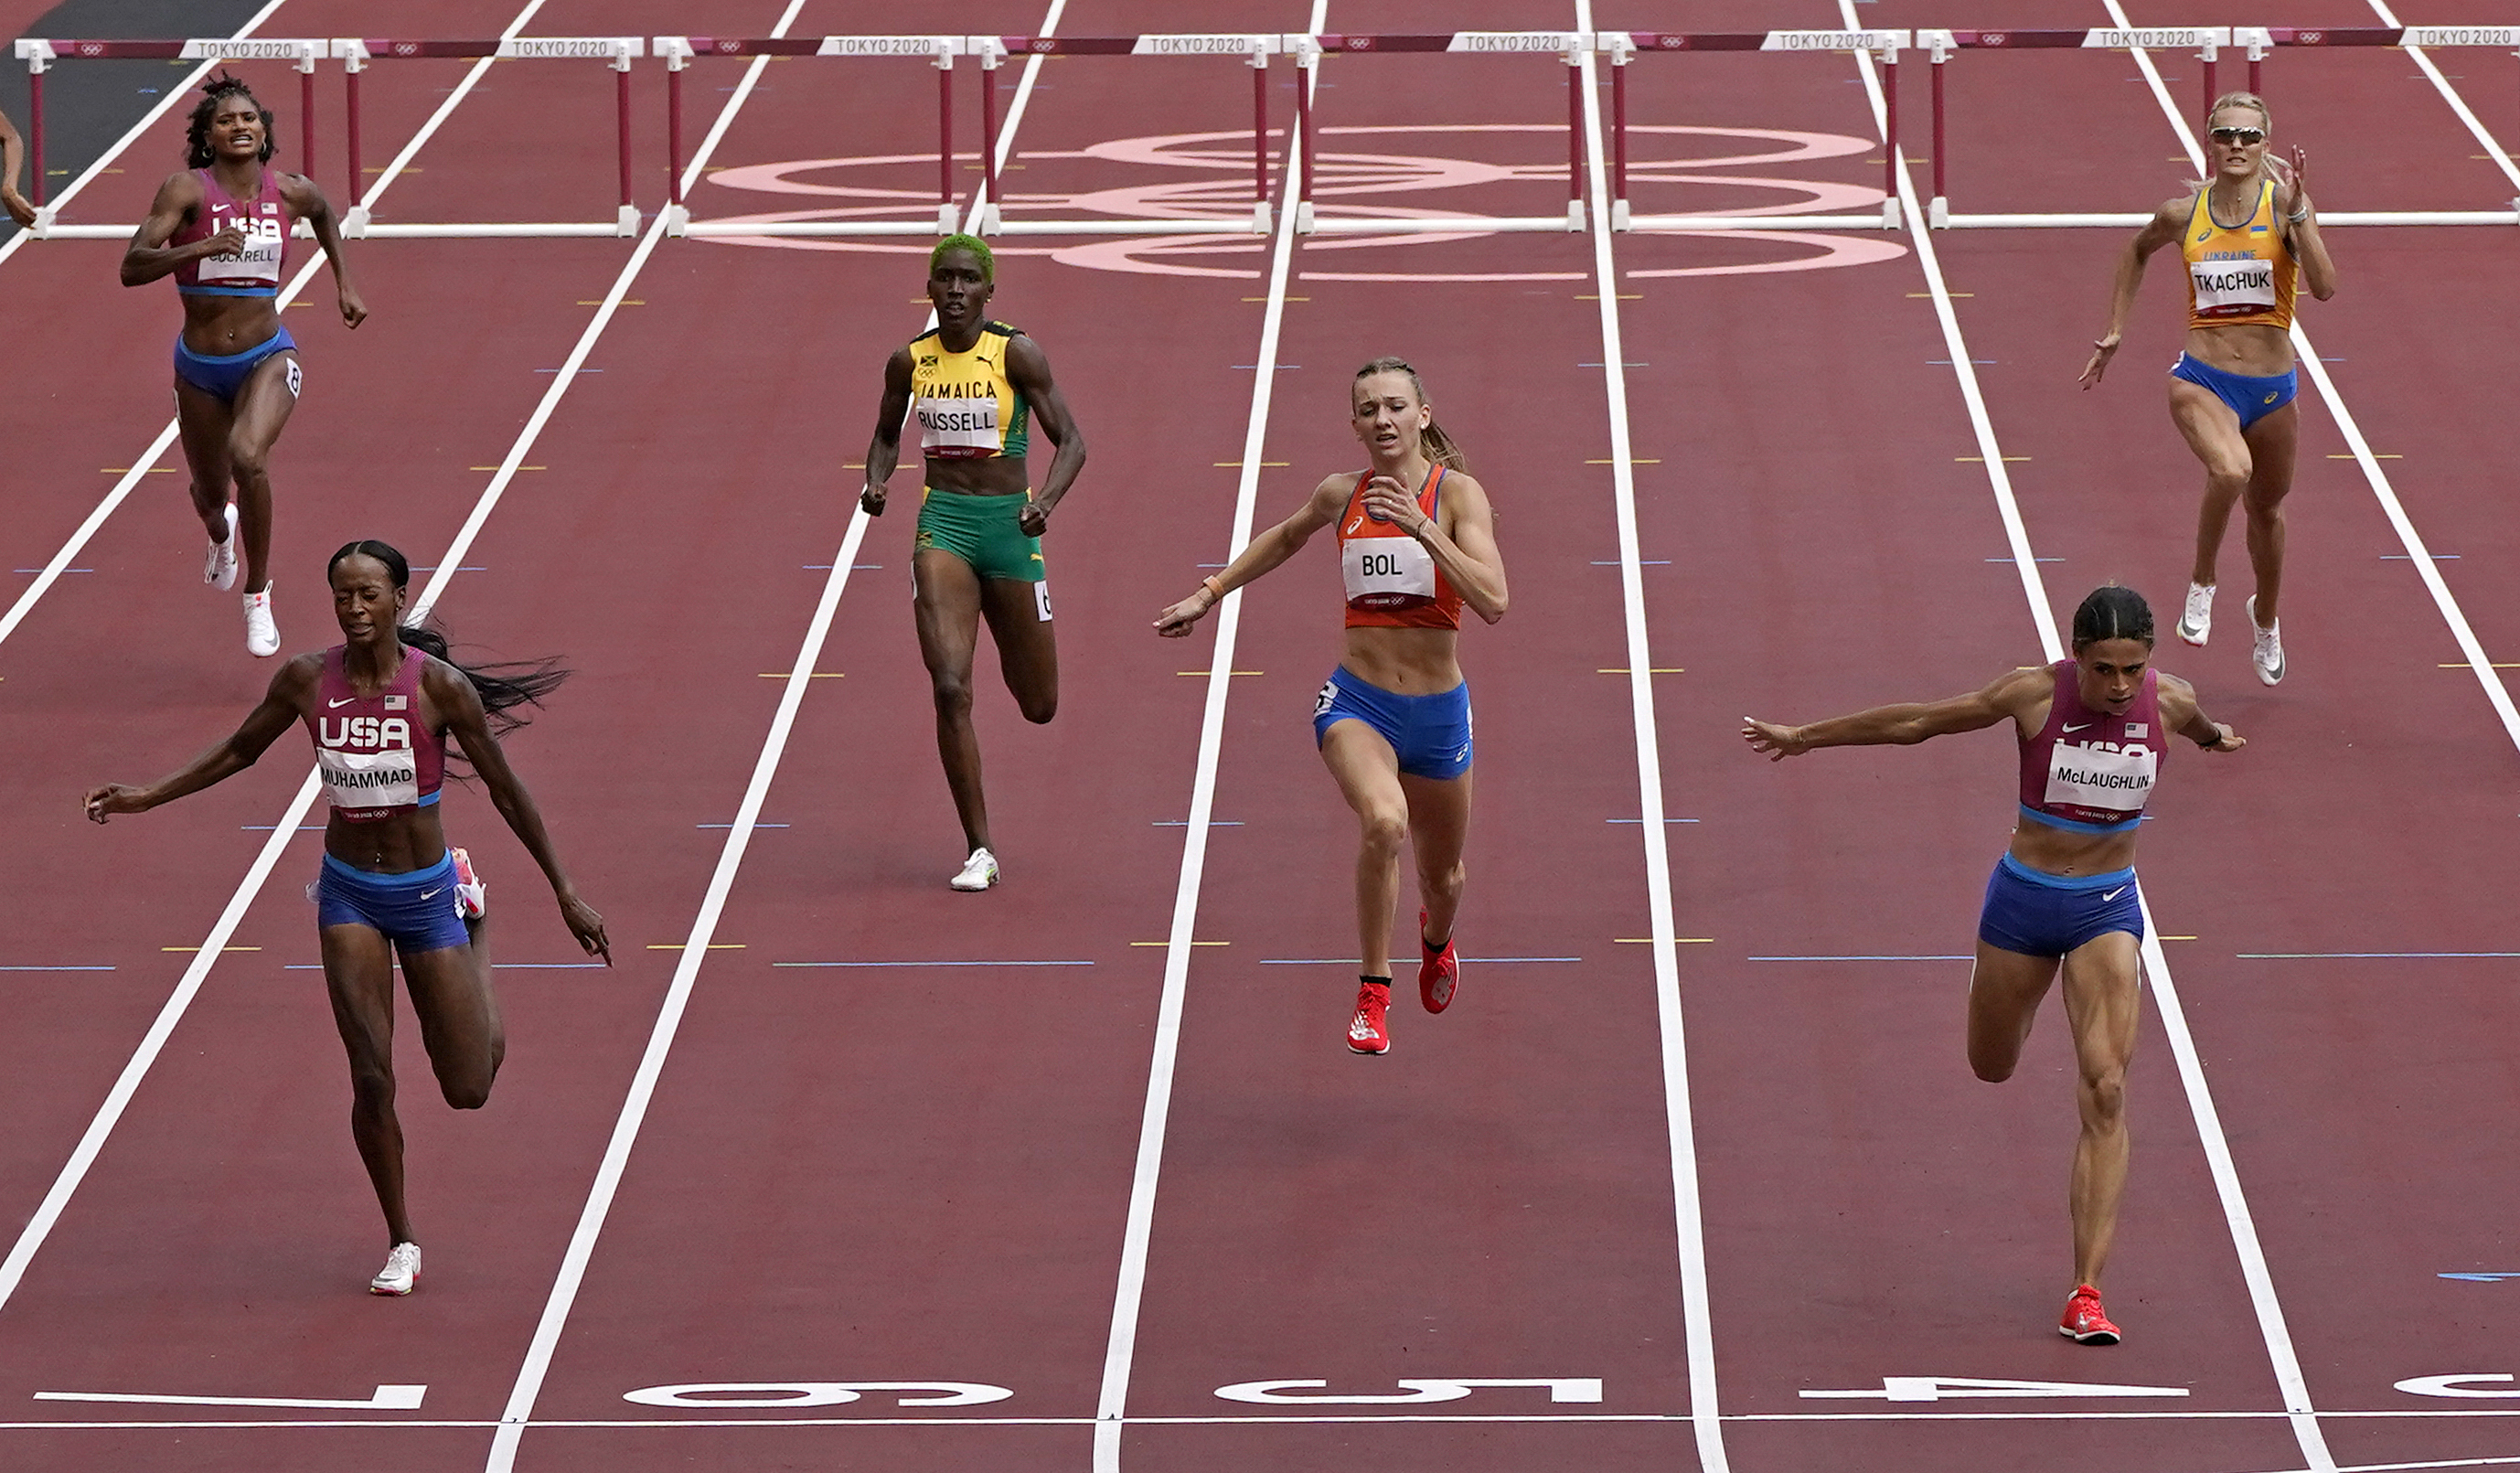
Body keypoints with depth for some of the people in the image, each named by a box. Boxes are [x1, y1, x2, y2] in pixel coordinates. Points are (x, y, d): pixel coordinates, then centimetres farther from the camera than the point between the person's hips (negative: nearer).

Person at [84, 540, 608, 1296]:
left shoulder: (440, 686, -17)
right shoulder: (307, 681, -9)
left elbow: (505, 789, -8)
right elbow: (238, 751, 10)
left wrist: (566, 895, -5)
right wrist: (145, 797, 3)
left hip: (426, 893, -1)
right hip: (350, 895, 1)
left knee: (468, 1090, 8)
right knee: (371, 1078, -8)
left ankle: (475, 925, 37)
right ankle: (401, 1244, 12)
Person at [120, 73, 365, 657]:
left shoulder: (290, 192, -4)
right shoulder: (187, 189, -14)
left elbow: (325, 214, 23)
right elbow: (132, 268, -24)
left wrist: (345, 283, 19)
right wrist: (201, 247, -37)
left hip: (268, 357, -1)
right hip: (201, 368, 1)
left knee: (247, 456, -31)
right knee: (209, 492, 19)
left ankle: (258, 595, -13)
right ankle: (221, 532, 61)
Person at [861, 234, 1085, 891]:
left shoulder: (1017, 354, -7)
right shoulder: (910, 361, 3)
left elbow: (1070, 439, -5)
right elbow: (887, 435, 19)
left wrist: (1046, 501, -23)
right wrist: (875, 483, -2)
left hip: (1009, 523, -1)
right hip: (943, 522, 1)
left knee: (1038, 707, 10)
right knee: (950, 688, -16)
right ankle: (979, 850, -8)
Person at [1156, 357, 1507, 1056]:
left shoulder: (1458, 493, -10)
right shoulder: (1341, 496, 0)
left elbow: (1493, 601, -23)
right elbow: (1288, 537, 24)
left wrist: (1423, 531, -31)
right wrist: (1210, 594, 23)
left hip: (1437, 712, 0)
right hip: (1356, 703, 0)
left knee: (1441, 878, 20)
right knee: (1384, 821, -32)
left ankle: (1436, 938, 59)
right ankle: (1373, 993, -18)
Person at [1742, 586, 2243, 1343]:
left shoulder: (2169, 702, -12)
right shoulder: (2036, 693, -19)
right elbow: (1918, 722, -6)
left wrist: (2215, 737, 40)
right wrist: (1808, 736, 3)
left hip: (2107, 909, 0)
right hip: (2024, 899, 0)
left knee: (2106, 1092, -13)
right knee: (1992, 1068, 19)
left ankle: (2086, 1295, -15)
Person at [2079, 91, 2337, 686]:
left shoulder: (2284, 203, -8)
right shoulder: (2183, 214, -3)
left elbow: (2325, 287, -20)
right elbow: (2137, 251, 20)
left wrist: (2298, 214, -29)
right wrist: (2114, 331, 20)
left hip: (2272, 388, 1)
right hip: (2201, 380, -1)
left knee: (2266, 509, 19)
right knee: (2230, 471, -32)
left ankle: (2265, 617, 48)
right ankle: (2201, 583, -8)